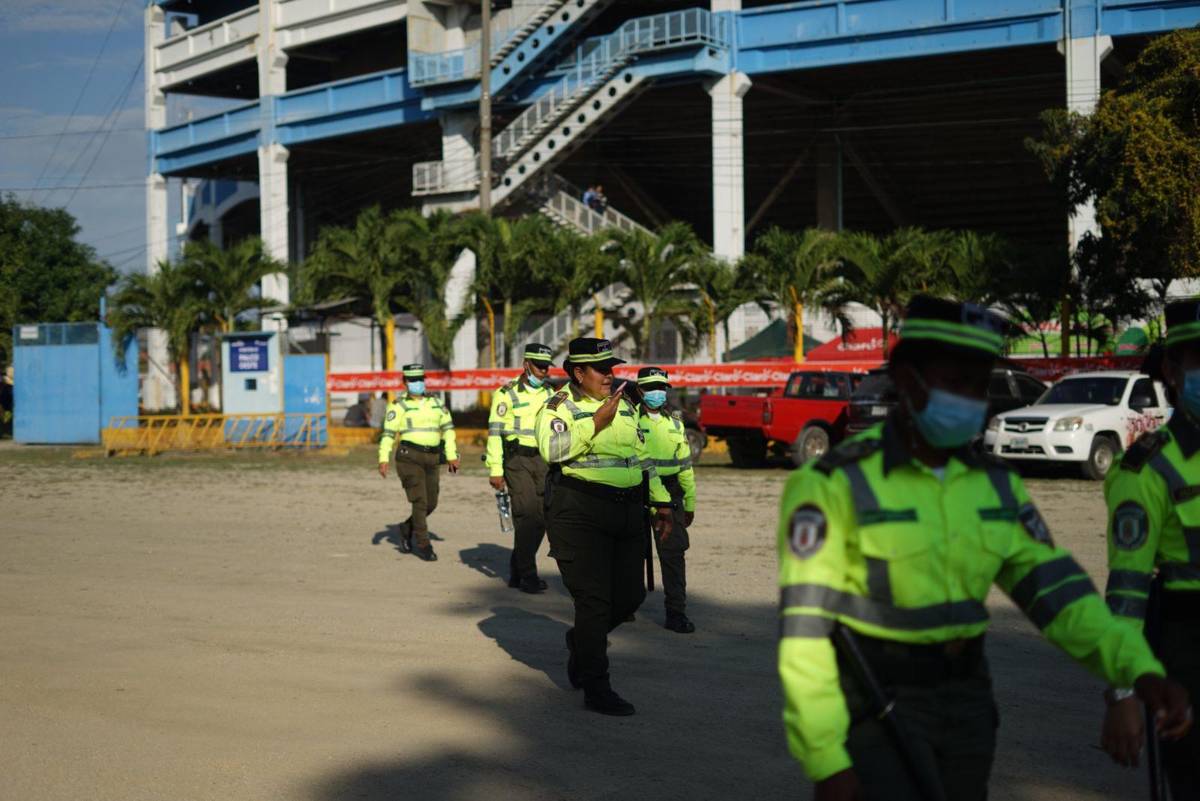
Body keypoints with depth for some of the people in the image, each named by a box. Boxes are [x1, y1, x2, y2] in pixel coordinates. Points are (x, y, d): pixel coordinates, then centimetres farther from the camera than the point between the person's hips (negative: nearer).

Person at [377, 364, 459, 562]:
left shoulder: (435, 403, 13)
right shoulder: (399, 405, -2)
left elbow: (448, 428, 15)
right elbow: (388, 432, -6)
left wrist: (452, 456, 8)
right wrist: (383, 459, -16)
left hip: (431, 458, 5)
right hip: (409, 457, -5)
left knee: (431, 503, 7)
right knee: (420, 501, -9)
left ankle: (407, 527, 33)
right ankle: (423, 545, 0)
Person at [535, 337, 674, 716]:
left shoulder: (624, 405, 17)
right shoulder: (560, 406, -4)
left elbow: (641, 456, 24)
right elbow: (552, 449, -22)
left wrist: (661, 502, 19)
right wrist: (597, 421, -24)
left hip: (627, 511, 7)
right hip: (578, 512, -7)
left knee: (630, 595, 8)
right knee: (593, 598, -7)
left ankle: (580, 641, 36)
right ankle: (596, 689, 0)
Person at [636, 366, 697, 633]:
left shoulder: (674, 422, 13)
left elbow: (685, 463, 18)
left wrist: (690, 503, 17)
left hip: (670, 493, 4)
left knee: (673, 553, -4)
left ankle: (676, 612, -1)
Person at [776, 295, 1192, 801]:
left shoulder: (992, 484, 4)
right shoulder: (834, 485, -16)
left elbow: (1055, 589, 0)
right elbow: (804, 631, -18)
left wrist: (1141, 670, -16)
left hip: (963, 703, 7)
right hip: (872, 706, -6)